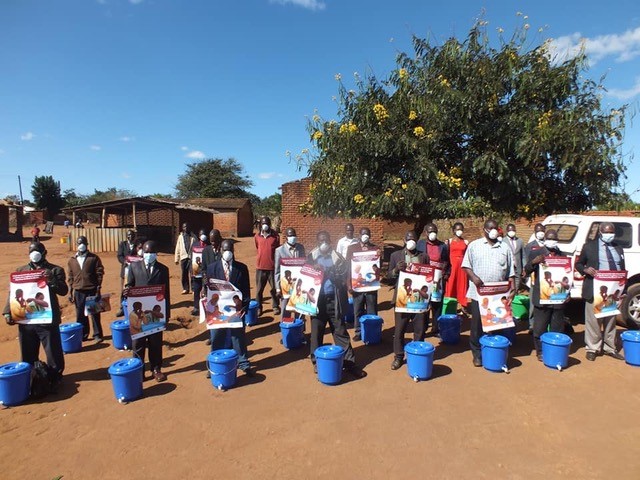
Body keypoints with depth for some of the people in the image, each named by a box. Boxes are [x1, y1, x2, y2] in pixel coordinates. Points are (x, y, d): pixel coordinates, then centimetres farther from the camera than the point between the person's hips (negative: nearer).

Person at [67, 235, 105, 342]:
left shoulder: (94, 258, -1)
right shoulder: (72, 260, 9)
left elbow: (99, 273, -3)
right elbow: (70, 277, 11)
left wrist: (98, 290, -8)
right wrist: (70, 292, 7)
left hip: (92, 290, -3)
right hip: (78, 292, 3)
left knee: (95, 314, 3)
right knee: (80, 315, 10)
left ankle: (97, 335, 12)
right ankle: (83, 334, 23)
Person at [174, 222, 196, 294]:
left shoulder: (193, 237, 6)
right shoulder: (180, 237, 11)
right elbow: (177, 248, 12)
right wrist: (176, 259, 8)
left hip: (192, 257, -2)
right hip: (183, 257, 2)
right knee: (184, 274, 3)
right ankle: (185, 288, 12)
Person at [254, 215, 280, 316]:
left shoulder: (275, 236, -4)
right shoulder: (257, 237, 0)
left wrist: (278, 265, 9)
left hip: (272, 267, -1)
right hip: (260, 267, 1)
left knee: (274, 288, 8)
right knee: (259, 289, 7)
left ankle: (275, 307, 23)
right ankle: (258, 308, 19)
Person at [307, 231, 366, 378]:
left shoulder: (337, 258, 2)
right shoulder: (311, 257, 6)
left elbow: (343, 277, -7)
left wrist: (326, 271, -18)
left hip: (333, 300, -1)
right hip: (317, 299, 1)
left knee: (340, 331, 5)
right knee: (316, 331, 9)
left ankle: (349, 362, 12)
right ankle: (317, 361, 24)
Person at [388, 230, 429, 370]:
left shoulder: (424, 256, 7)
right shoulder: (395, 255, 5)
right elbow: (389, 276, 4)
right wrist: (396, 269, -16)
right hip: (402, 298, -1)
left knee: (420, 330, 9)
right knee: (399, 330, 6)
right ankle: (398, 356, 20)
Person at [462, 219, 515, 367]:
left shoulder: (505, 248, 11)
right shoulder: (474, 245, 4)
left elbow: (510, 271, 11)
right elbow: (466, 265, 1)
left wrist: (512, 288, 3)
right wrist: (473, 277, -16)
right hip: (478, 293, -2)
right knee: (477, 325, 3)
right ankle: (477, 354, 15)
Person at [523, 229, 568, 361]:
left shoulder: (562, 256, 9)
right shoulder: (535, 253, 1)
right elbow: (526, 271, -5)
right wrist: (533, 262, -25)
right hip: (541, 298, -2)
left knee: (557, 329, 11)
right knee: (540, 328, 5)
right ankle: (540, 351, 18)